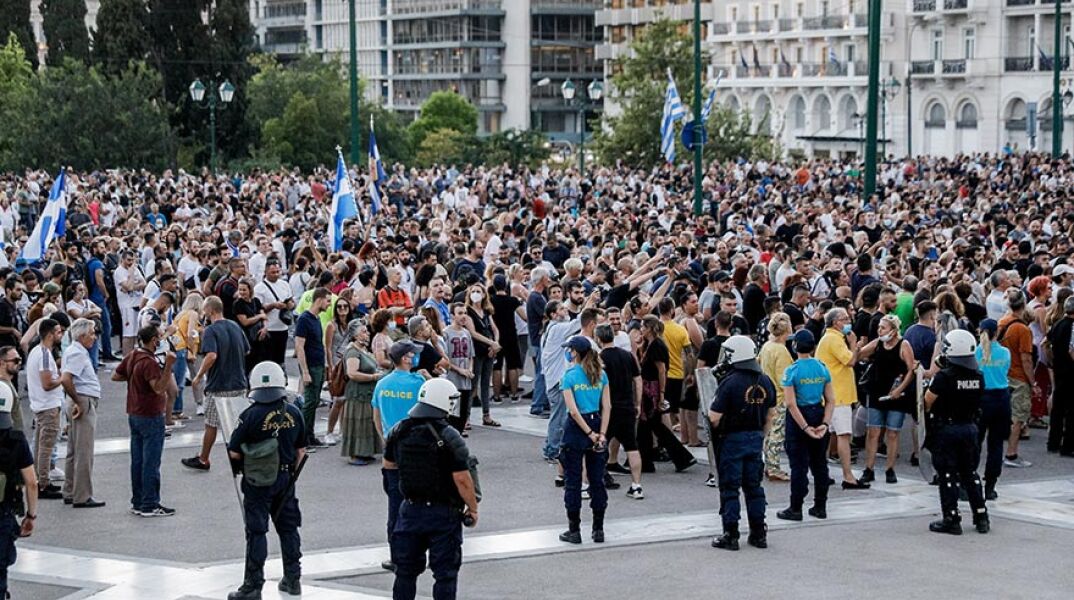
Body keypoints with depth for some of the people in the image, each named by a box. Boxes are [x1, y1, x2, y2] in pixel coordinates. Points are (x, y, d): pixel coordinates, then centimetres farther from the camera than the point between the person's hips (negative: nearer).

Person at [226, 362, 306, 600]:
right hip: (285, 479, 4)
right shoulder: (294, 413, -3)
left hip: (257, 482, -4)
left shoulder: (251, 415, -17)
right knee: (288, 527, 15)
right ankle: (293, 578, 23)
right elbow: (301, 449, 6)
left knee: (256, 531, 1)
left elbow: (234, 452, -12)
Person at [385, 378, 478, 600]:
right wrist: (473, 509, -7)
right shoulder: (449, 437, -17)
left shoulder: (398, 431, -1)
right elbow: (462, 479, -19)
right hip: (443, 514, -4)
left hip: (410, 510, 5)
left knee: (405, 571, 15)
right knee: (445, 573, 5)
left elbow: (388, 463, 14)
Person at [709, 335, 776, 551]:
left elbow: (715, 417, -19)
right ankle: (759, 533, 17)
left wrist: (711, 408, 3)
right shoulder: (765, 381, 3)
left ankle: (731, 535, 3)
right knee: (754, 486, 14)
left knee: (730, 488, 2)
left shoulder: (730, 383, -18)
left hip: (732, 439, -6)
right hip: (756, 439, 6)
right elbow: (770, 413, 12)